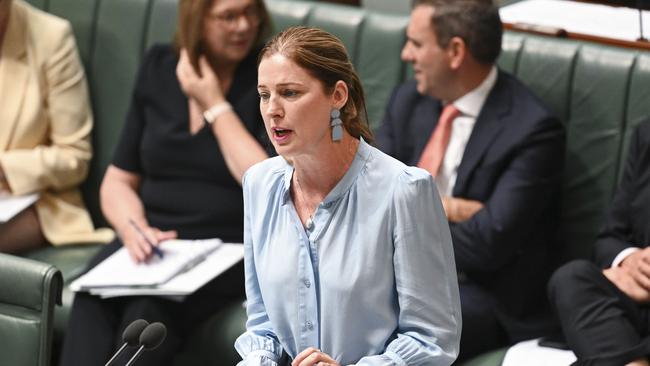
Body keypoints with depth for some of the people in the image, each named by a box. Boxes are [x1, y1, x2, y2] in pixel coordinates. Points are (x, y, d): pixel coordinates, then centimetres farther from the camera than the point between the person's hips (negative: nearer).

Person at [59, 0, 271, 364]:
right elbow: (117, 181, 15)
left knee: (151, 311, -35)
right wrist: (134, 228, -8)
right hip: (151, 243, 4)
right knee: (93, 300, -31)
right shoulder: (159, 68, 12)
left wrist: (215, 106, -8)